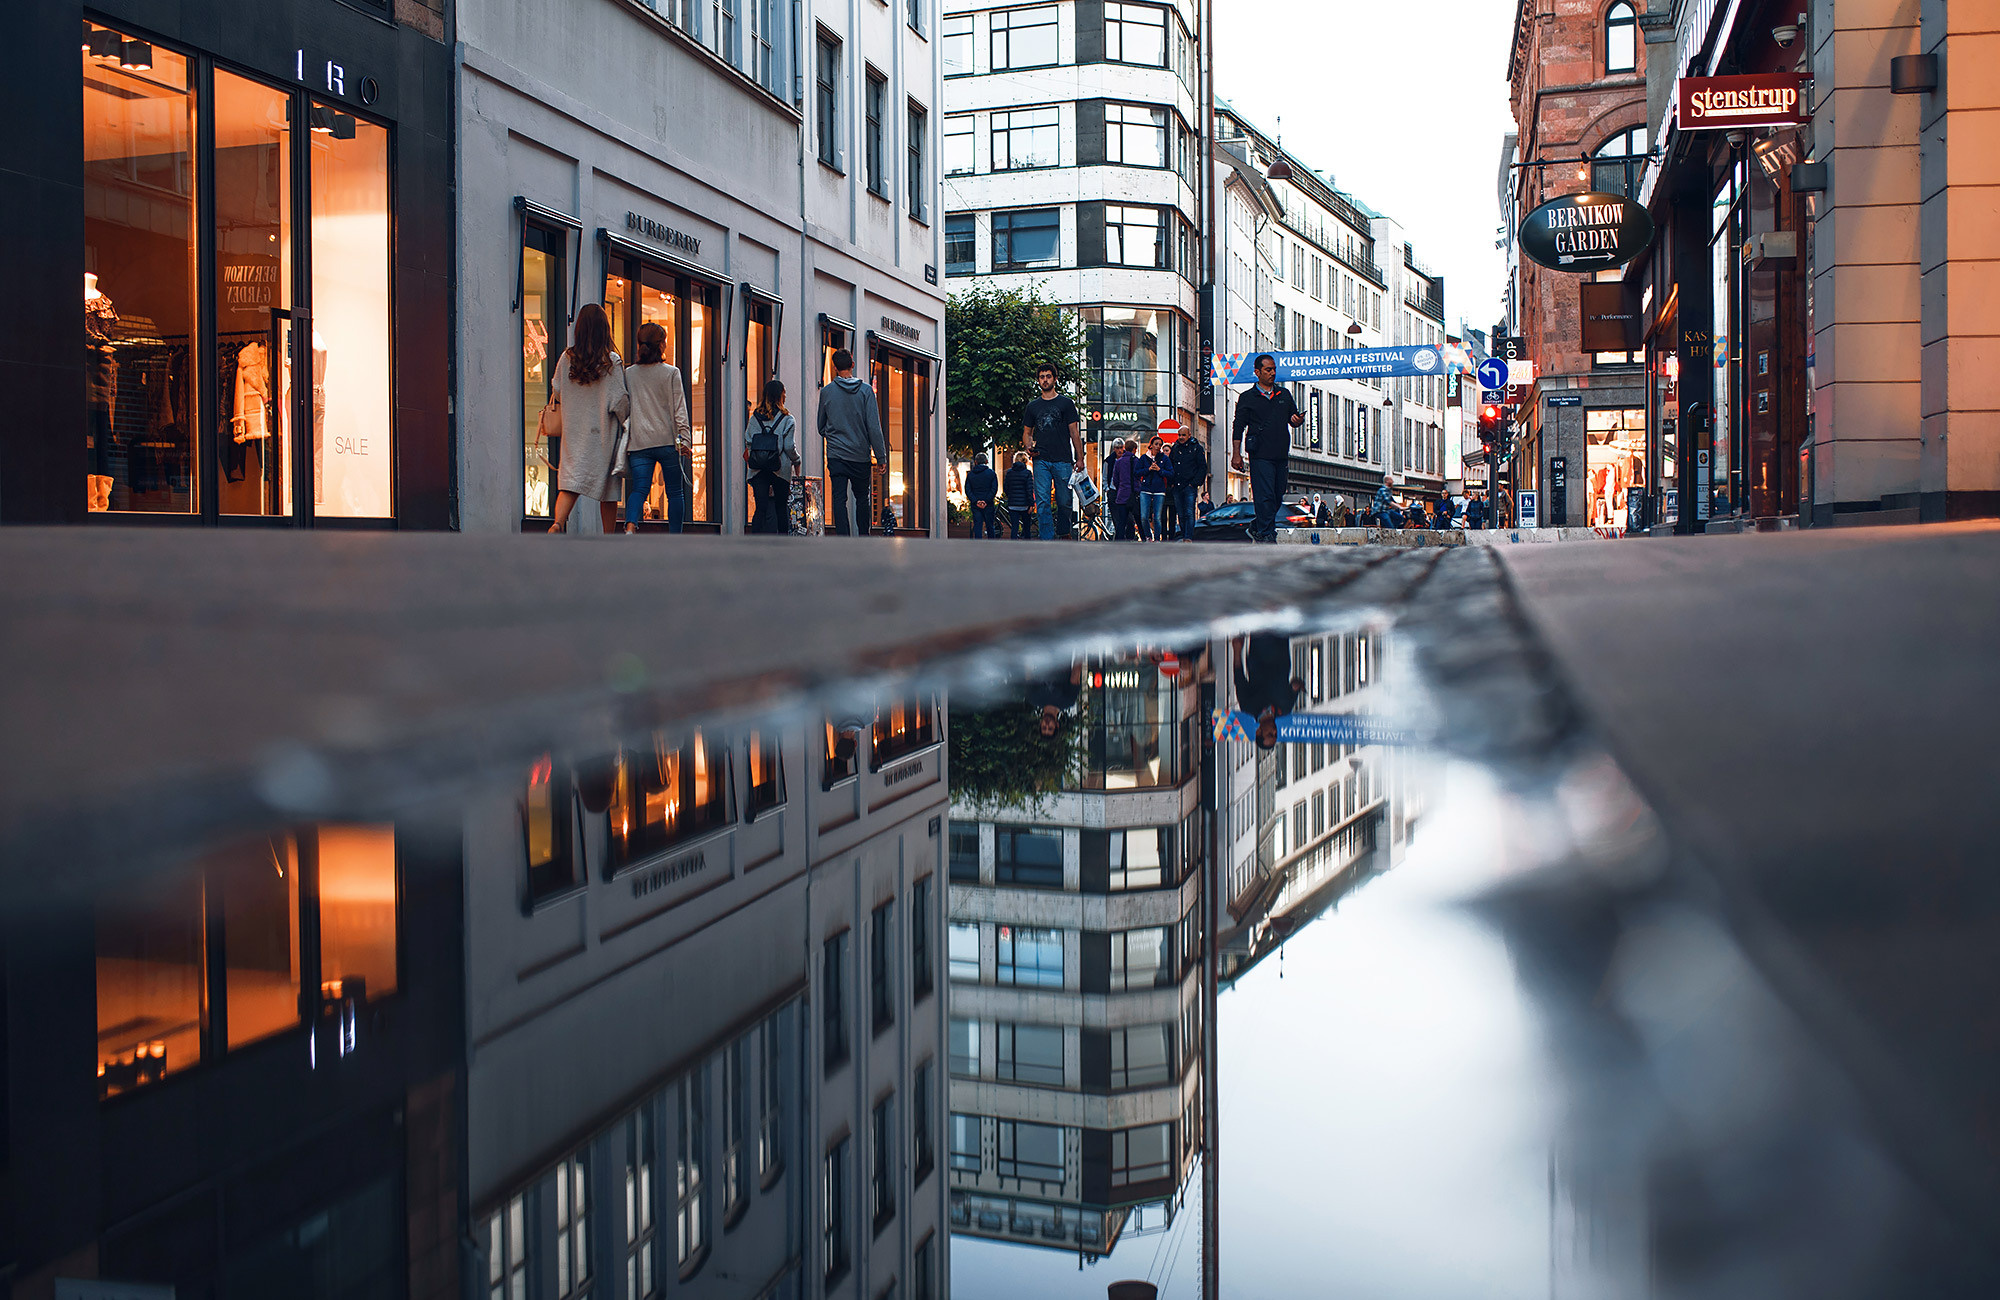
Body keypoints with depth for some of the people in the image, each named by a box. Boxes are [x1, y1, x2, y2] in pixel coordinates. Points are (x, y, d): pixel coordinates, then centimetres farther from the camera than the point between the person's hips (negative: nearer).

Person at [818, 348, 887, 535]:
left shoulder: (826, 392, 0)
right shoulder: (865, 391, -4)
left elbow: (821, 428, 12)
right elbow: (874, 427, -7)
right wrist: (881, 456, -2)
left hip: (836, 455, 0)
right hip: (860, 455, 0)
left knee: (839, 499, -2)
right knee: (862, 498, 13)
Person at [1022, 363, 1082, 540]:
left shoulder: (1066, 403, 7)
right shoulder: (1033, 406, 15)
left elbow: (1074, 433, 4)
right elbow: (1027, 432, 20)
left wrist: (1080, 459, -3)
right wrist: (1029, 448, -2)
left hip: (1063, 460, -2)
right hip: (1041, 460, 2)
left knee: (1063, 502, 2)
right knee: (1042, 502, -8)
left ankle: (1064, 532, 24)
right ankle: (1048, 540, -9)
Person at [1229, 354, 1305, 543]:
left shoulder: (1284, 395, 16)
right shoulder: (1247, 398, 3)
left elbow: (1293, 419, 20)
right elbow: (1239, 428, 2)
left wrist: (1298, 421, -5)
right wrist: (1236, 454, -6)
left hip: (1280, 454, 5)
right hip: (1260, 454, -5)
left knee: (1278, 496, 8)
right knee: (1265, 496, -11)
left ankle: (1256, 527, 24)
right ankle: (1266, 535, -9)